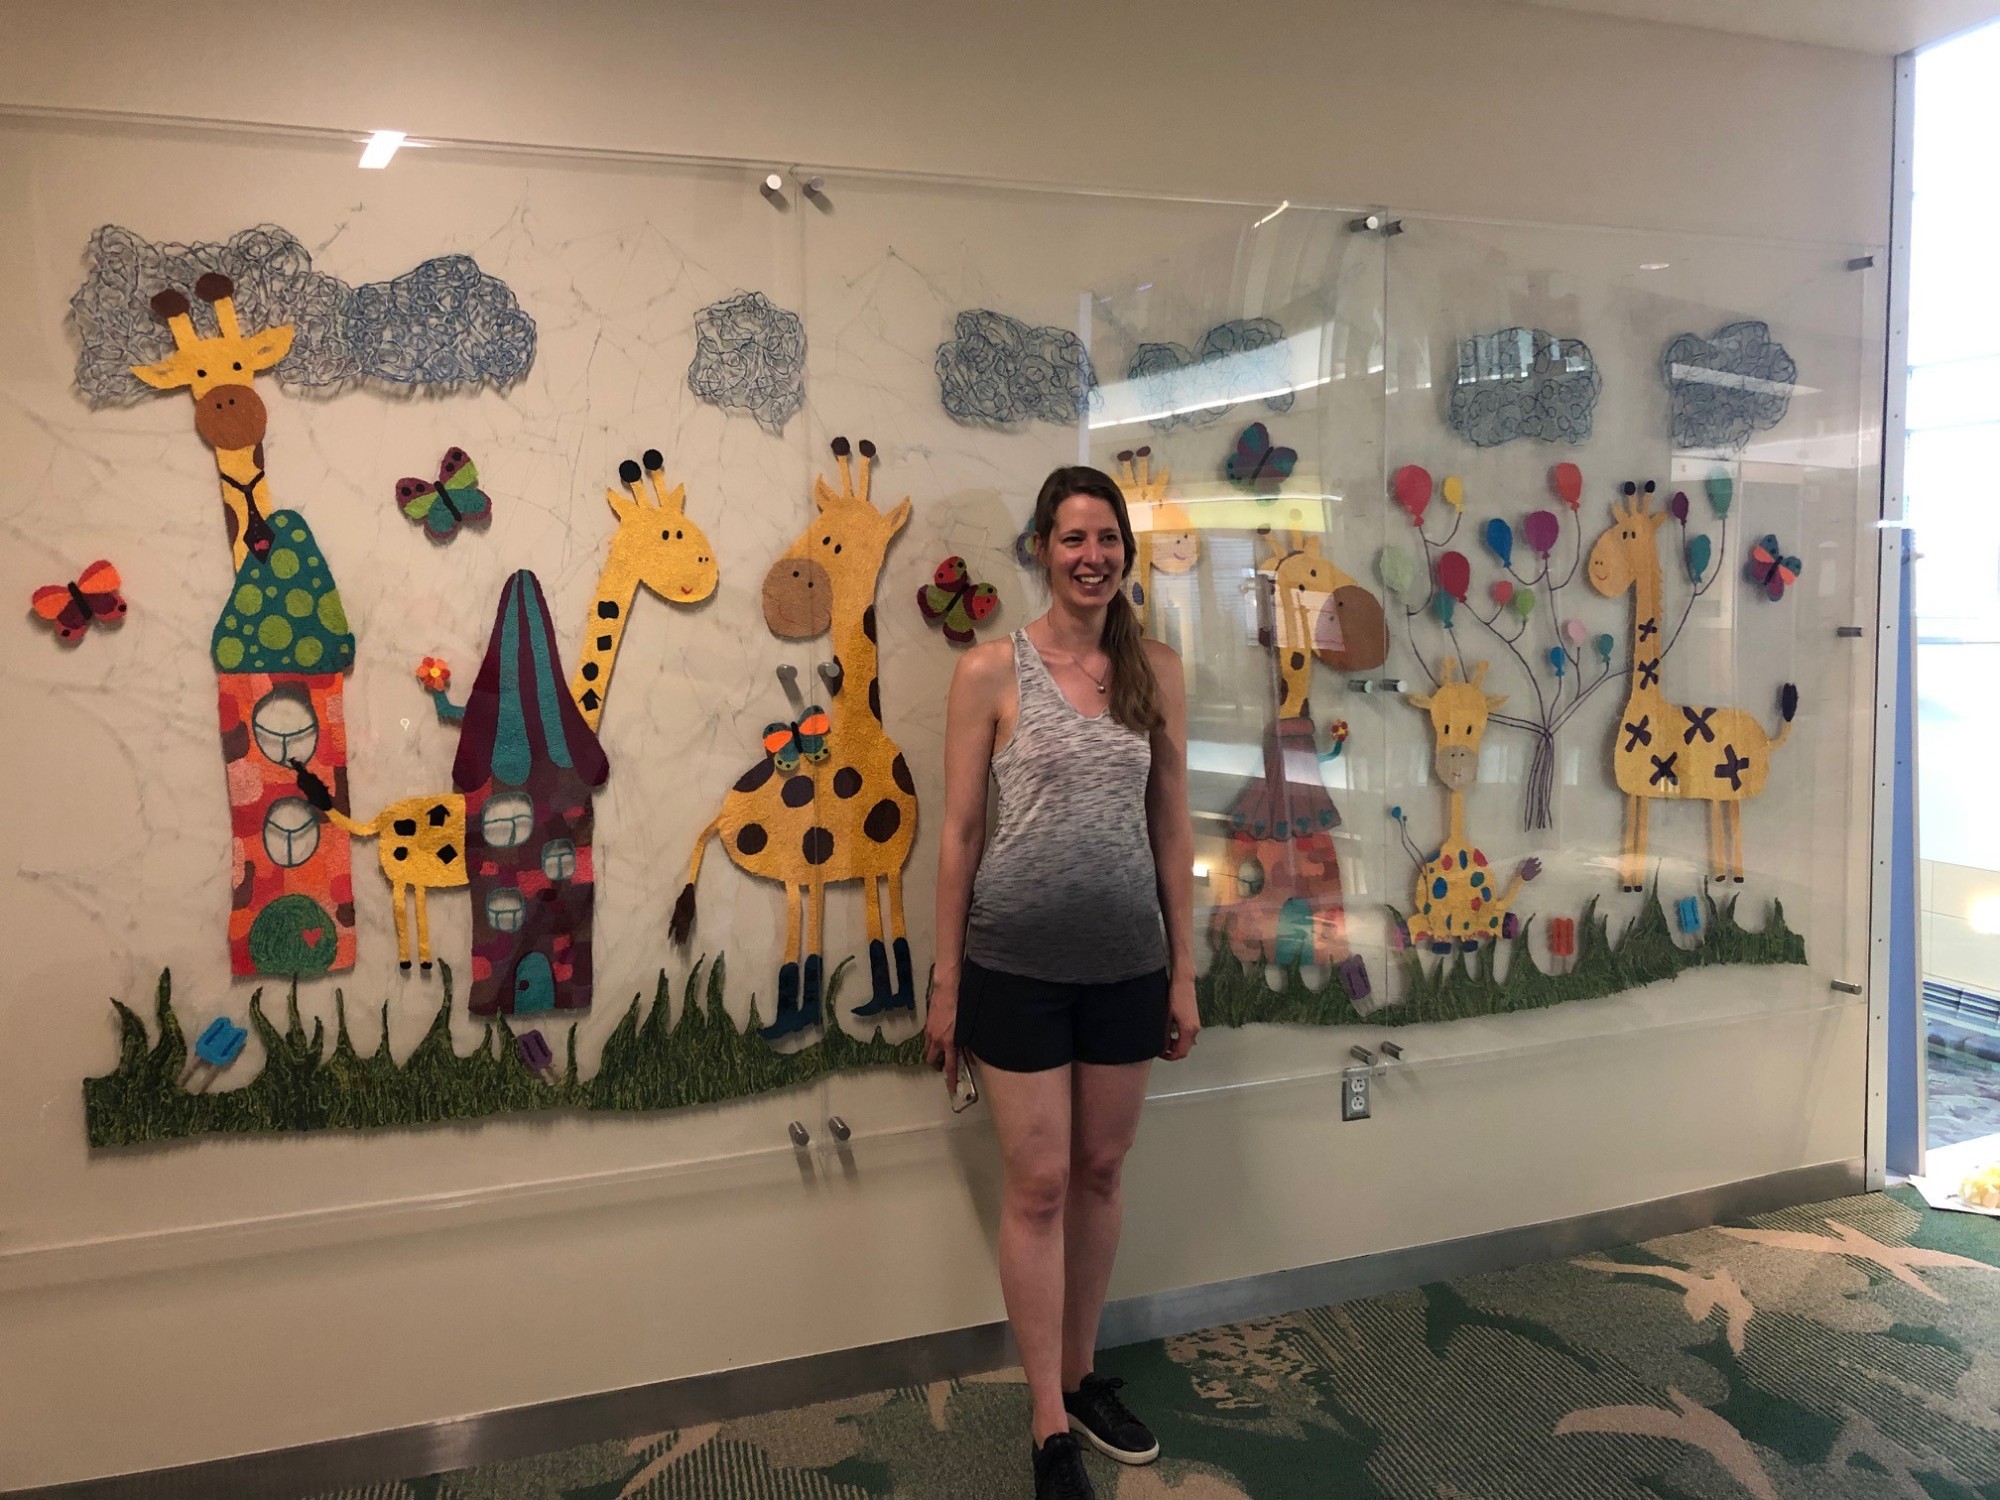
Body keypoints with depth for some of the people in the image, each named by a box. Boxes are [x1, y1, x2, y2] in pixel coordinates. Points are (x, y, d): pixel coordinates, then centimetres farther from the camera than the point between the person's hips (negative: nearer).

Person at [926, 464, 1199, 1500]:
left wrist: (1183, 974, 6)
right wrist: (946, 985, -2)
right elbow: (960, 834, -3)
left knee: (1100, 1175, 15)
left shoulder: (1155, 671, 3)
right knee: (1037, 1186, 5)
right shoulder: (990, 673, -5)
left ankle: (1082, 1376, 34)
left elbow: (1172, 829, 6)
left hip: (1126, 959, 3)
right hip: (1017, 960, -3)